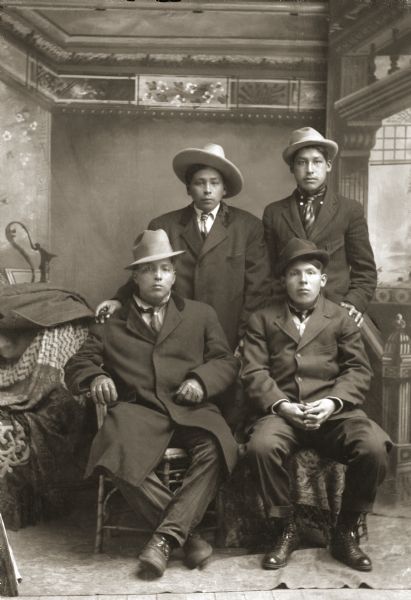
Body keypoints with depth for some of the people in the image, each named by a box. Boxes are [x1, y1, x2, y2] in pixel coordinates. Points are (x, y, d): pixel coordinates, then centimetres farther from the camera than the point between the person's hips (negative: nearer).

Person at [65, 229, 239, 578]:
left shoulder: (201, 315, 23)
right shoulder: (111, 325, 24)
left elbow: (227, 361, 17)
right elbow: (78, 364, 21)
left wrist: (202, 378, -5)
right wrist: (95, 377, -3)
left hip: (191, 408, 0)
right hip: (138, 409, 0)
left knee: (219, 449, -34)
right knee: (120, 459, -34)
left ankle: (167, 535, -28)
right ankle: (187, 533, -18)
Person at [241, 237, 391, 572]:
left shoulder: (341, 318, 16)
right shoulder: (262, 320, 16)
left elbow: (358, 370, 7)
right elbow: (255, 373, 5)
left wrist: (333, 402, -12)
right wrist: (281, 405, -13)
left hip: (333, 410, 1)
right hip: (280, 410, 0)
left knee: (373, 447, -28)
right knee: (261, 446, -33)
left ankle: (345, 532, -4)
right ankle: (285, 529, -7)